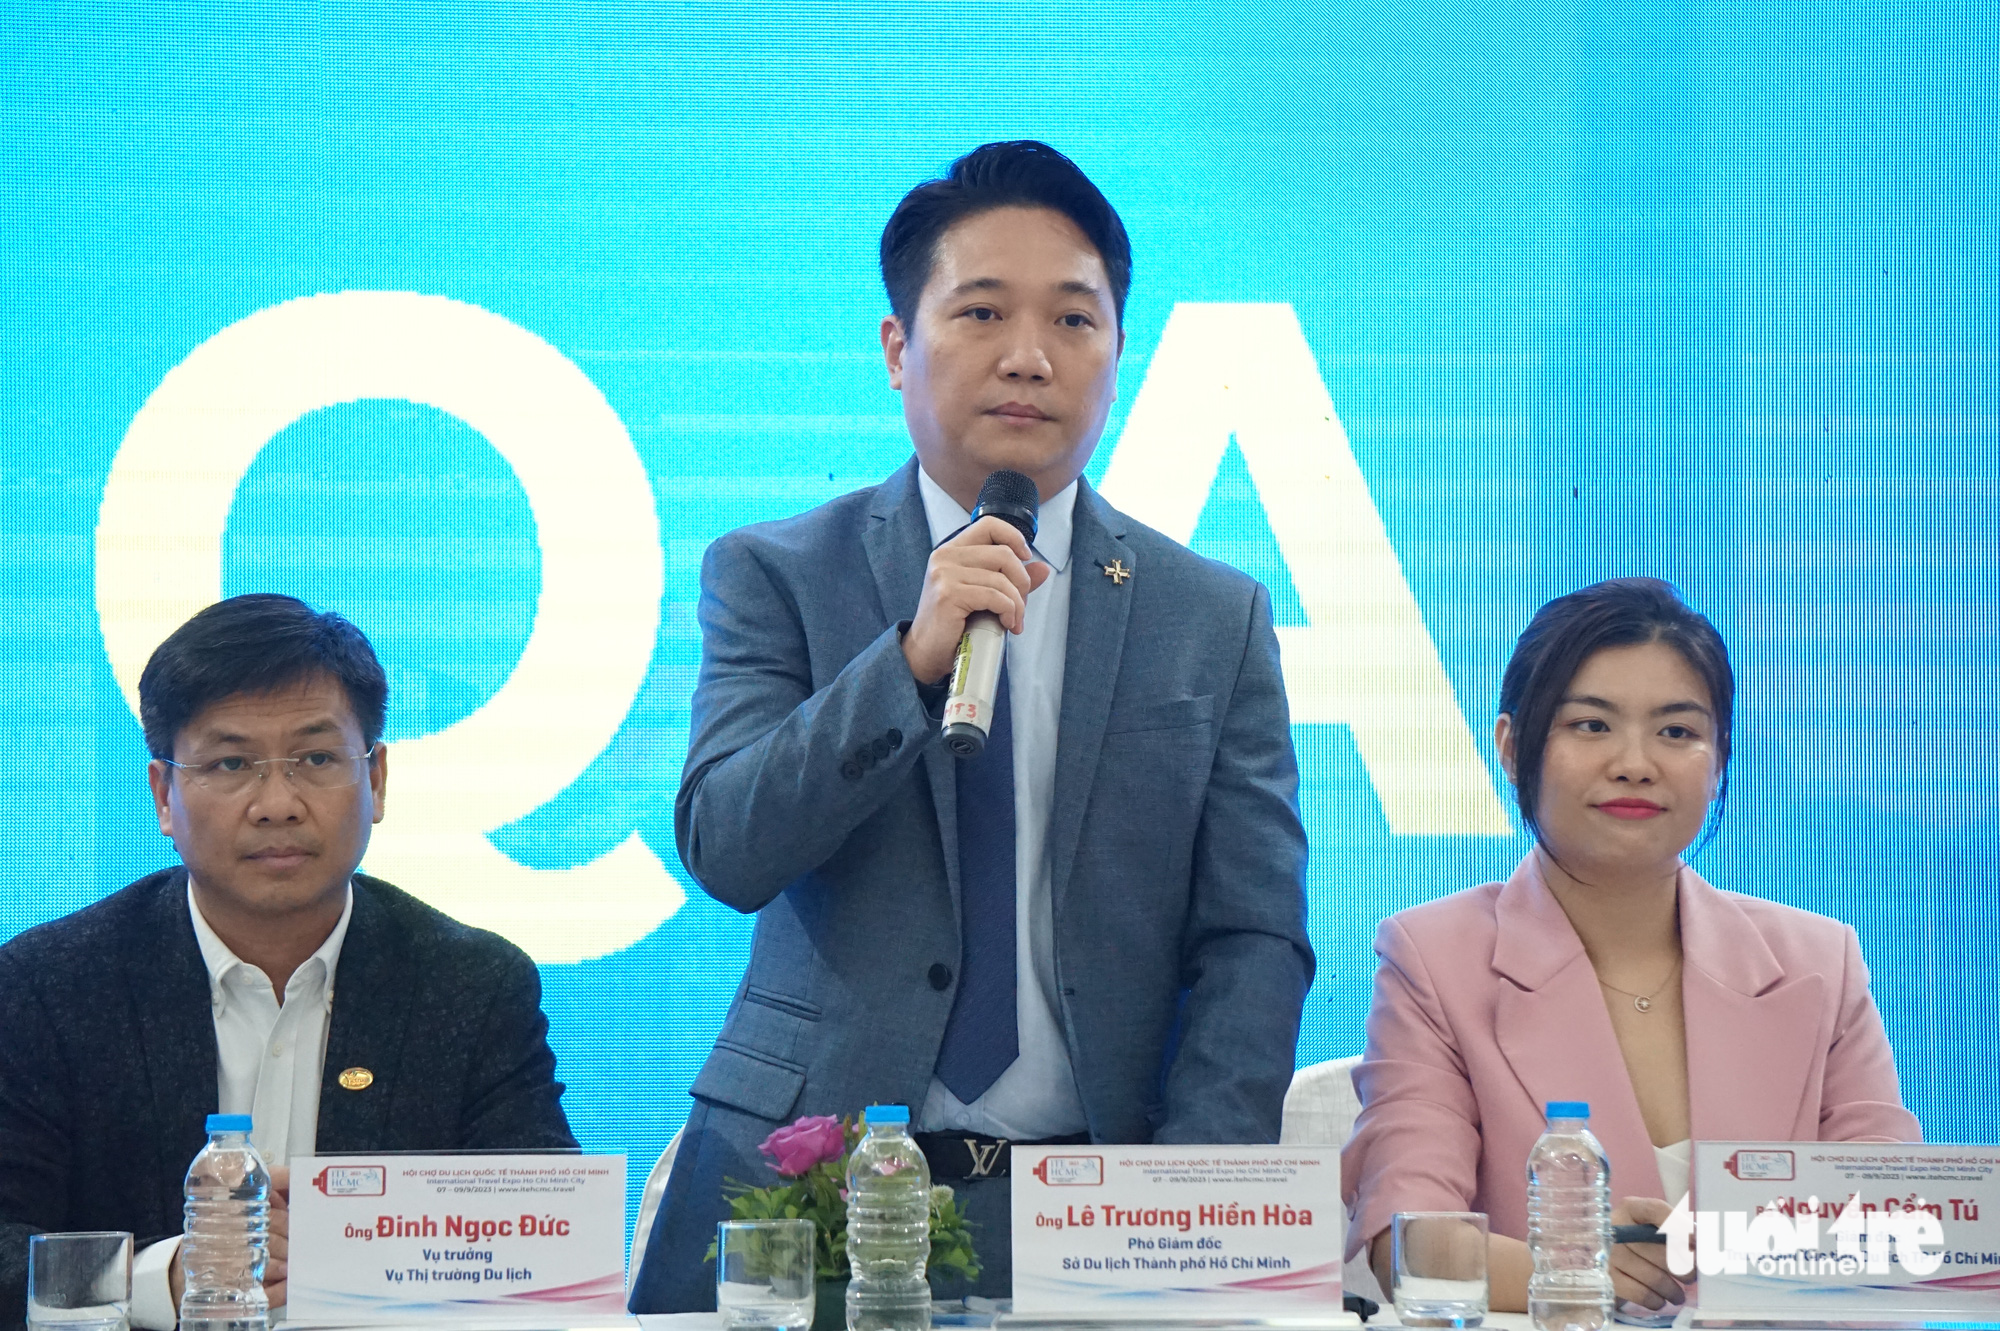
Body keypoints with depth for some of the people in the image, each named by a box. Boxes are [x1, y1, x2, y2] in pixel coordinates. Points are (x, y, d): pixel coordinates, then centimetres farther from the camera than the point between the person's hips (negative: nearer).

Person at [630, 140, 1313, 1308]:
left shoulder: (1218, 622, 7)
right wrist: (912, 659, -19)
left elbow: (1255, 941, 2)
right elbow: (725, 851, -7)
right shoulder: (775, 577, 5)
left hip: (1084, 1218, 1)